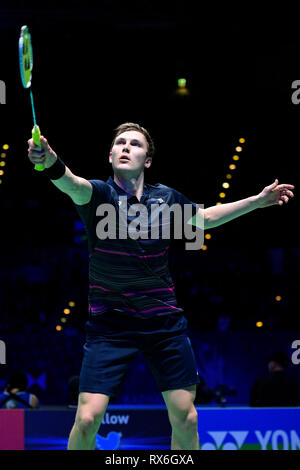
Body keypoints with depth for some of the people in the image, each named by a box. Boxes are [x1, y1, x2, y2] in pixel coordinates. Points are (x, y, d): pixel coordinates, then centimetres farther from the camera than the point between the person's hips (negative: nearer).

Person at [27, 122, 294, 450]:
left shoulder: (167, 198, 4)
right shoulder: (98, 194, -8)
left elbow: (204, 217, 25)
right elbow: (73, 185, -33)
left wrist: (258, 201, 23)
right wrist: (51, 164, -55)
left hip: (164, 320, 3)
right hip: (109, 322, -3)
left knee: (185, 419, 4)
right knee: (87, 419, -14)